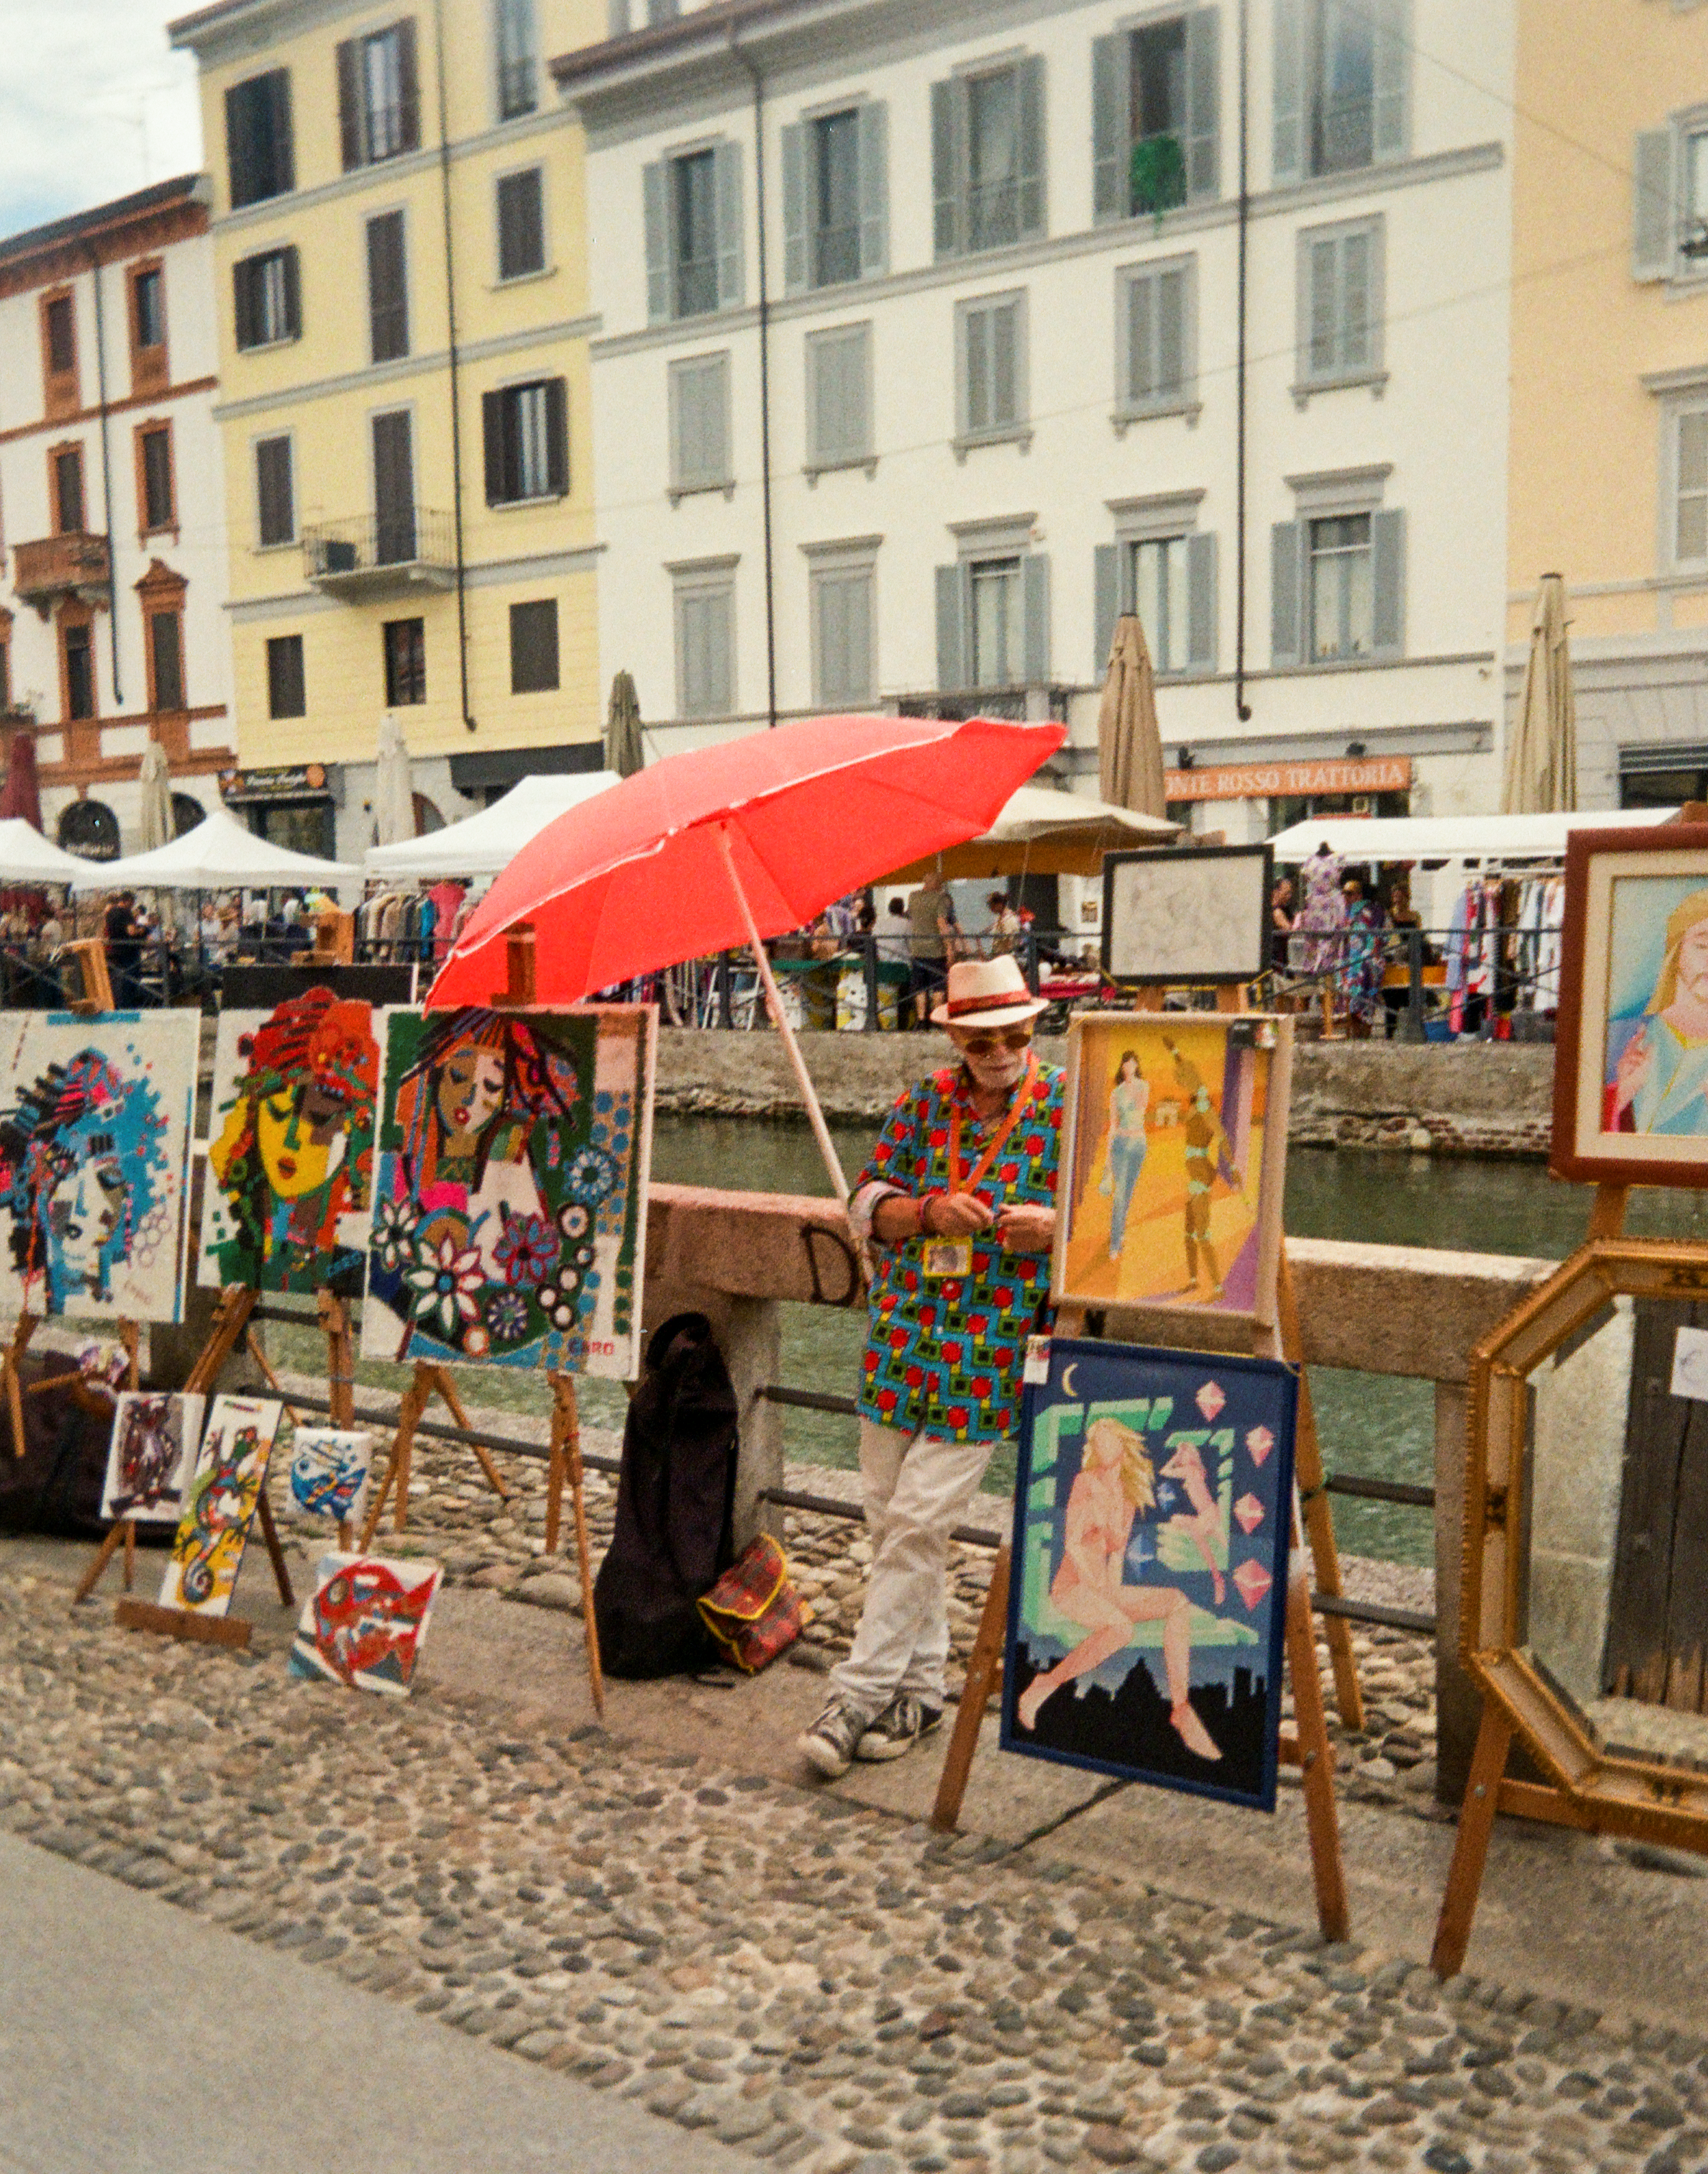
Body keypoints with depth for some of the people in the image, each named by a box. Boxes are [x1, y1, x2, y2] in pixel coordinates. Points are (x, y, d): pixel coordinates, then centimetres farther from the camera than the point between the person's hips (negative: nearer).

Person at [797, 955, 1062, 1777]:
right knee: (888, 1516, 9)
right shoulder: (922, 1103, 9)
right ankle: (920, 1688, 24)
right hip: (900, 1340, 5)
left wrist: (1055, 1227, -20)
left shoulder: (1068, 1110, -1)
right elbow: (866, 1203, 9)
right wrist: (928, 1211, -11)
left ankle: (860, 1693, 4)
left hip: (991, 1350, -4)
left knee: (919, 1522, -7)